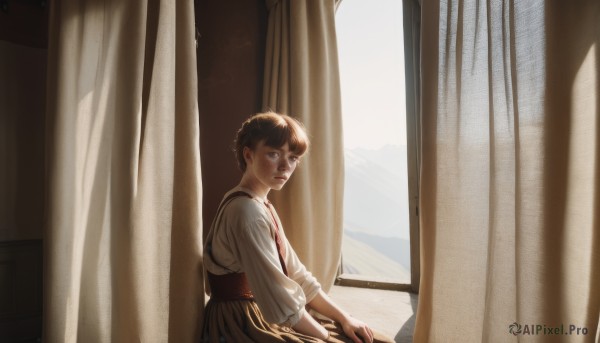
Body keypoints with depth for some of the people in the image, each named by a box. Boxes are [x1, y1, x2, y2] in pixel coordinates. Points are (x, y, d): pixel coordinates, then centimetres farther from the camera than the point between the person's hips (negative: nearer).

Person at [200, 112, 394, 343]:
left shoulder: (263, 208, 10)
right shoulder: (246, 211, -21)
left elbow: (297, 276, 10)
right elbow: (280, 301, -24)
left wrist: (343, 318, 2)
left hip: (264, 318, 9)